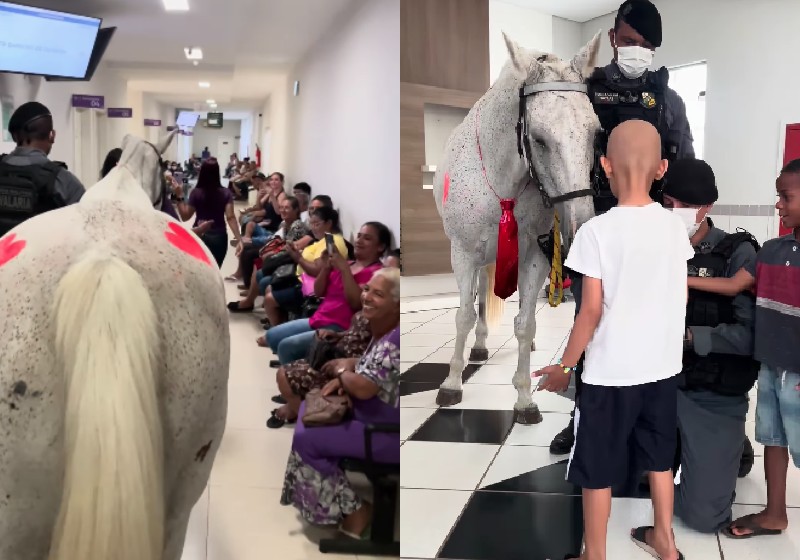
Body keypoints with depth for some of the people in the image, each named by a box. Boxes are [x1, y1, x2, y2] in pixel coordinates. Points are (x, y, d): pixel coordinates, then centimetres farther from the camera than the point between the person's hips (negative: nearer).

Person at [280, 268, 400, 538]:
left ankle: (354, 511, 7)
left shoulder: (397, 339, -28)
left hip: (389, 434, -10)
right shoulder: (383, 329, 3)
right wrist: (344, 377, -4)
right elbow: (370, 366, 17)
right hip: (374, 417, 10)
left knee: (305, 439, -7)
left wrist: (341, 372, -9)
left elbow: (364, 387, -31)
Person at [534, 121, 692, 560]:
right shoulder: (675, 226, -1)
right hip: (663, 367, 6)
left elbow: (591, 311, -17)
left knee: (597, 471, 10)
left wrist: (565, 366, -5)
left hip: (611, 373, -6)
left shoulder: (597, 230, -18)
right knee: (659, 458, 23)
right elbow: (681, 297, 9)